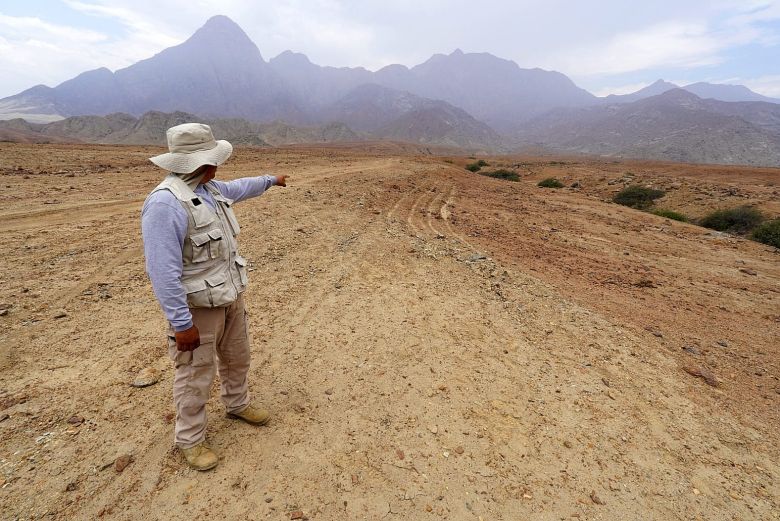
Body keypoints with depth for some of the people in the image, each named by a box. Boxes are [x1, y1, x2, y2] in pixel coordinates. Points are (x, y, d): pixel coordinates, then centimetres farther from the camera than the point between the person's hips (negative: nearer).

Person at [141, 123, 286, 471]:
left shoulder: (209, 189, 1)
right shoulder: (165, 203, -27)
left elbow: (240, 188, 25)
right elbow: (163, 271, -28)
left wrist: (271, 179, 39)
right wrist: (181, 322, -26)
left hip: (231, 296, 9)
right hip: (197, 307, -8)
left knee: (237, 357, 24)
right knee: (195, 376, 9)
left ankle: (237, 404, 49)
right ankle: (190, 440, 31)